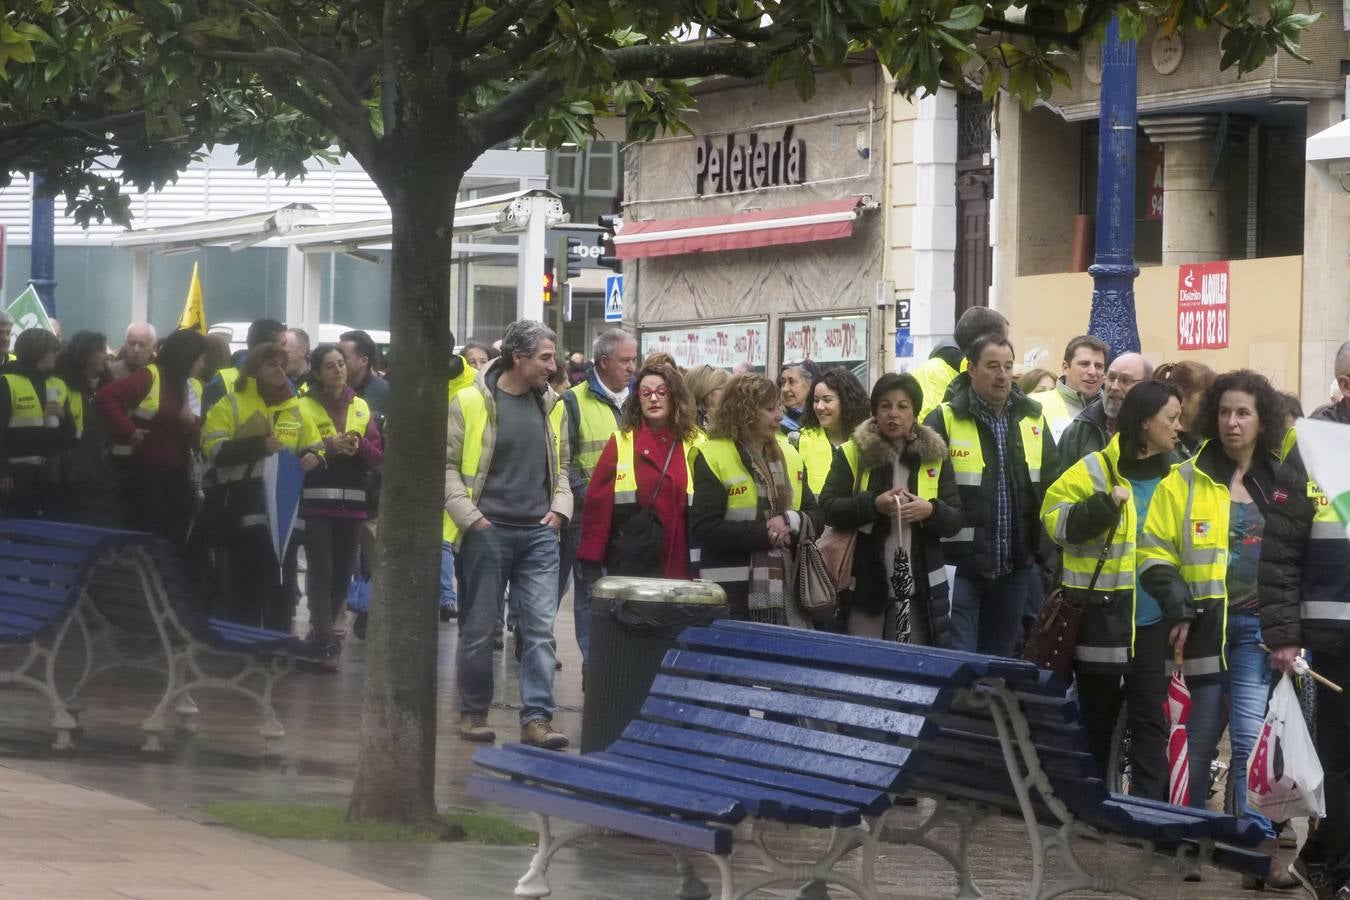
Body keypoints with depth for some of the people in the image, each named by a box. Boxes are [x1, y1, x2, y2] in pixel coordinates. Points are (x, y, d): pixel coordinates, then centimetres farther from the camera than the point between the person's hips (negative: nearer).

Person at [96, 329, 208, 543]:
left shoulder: (194, 388, 11)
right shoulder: (150, 377, -11)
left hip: (177, 475, 7)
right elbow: (105, 397, -20)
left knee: (176, 541, 10)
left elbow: (197, 441, 11)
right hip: (146, 473, -7)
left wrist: (192, 425, -10)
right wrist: (128, 430, -20)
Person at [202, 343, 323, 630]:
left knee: (282, 583, 8)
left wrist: (313, 457, -5)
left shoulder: (296, 410, 14)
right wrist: (259, 445, -20)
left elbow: (314, 447, 20)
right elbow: (215, 450, -10)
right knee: (244, 584, -1)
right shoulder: (231, 404, 1)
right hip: (244, 509, -4)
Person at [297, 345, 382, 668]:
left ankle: (320, 631, 22)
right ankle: (327, 644, -12)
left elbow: (377, 457, 9)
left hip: (352, 502, 4)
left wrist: (359, 445, -10)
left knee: (343, 573, 5)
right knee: (322, 572, -10)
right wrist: (328, 447, -20)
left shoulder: (361, 408, 13)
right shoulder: (304, 407, 1)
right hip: (316, 500, -4)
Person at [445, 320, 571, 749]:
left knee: (540, 628, -5)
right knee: (479, 629, 5)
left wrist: (560, 506, 4)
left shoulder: (551, 406, 10)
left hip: (539, 534, 4)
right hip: (487, 532, -4)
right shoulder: (470, 402, -6)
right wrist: (469, 515, -12)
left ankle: (537, 718, -7)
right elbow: (446, 464, -4)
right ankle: (473, 712, 19)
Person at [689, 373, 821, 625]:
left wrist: (791, 522, -8)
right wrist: (764, 534, -15)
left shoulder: (788, 455, 15)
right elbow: (704, 528, -13)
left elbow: (814, 516, 15)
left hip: (785, 592, 6)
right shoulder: (714, 458, -5)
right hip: (733, 595, -6)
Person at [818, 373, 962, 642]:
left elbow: (955, 521, 7)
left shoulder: (935, 456, 8)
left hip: (919, 587, 1)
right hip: (865, 585, -1)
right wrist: (874, 504, -19)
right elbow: (828, 509, -5)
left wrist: (930, 510, -14)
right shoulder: (852, 453, 3)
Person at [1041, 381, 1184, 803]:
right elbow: (1055, 521, -10)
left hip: (1151, 617, 4)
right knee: (1097, 714, 7)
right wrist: (1105, 504, -23)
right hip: (1102, 615, -4)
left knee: (1150, 715, 0)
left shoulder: (1170, 474, 10)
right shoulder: (1097, 469, -6)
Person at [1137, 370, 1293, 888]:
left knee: (1248, 734, -10)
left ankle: (1259, 846, -8)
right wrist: (1178, 610, -10)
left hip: (1258, 624, 0)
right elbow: (1155, 552, 0)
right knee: (1202, 735, 8)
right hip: (1207, 624, 0)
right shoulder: (1187, 480, 2)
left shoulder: (1281, 482, 7)